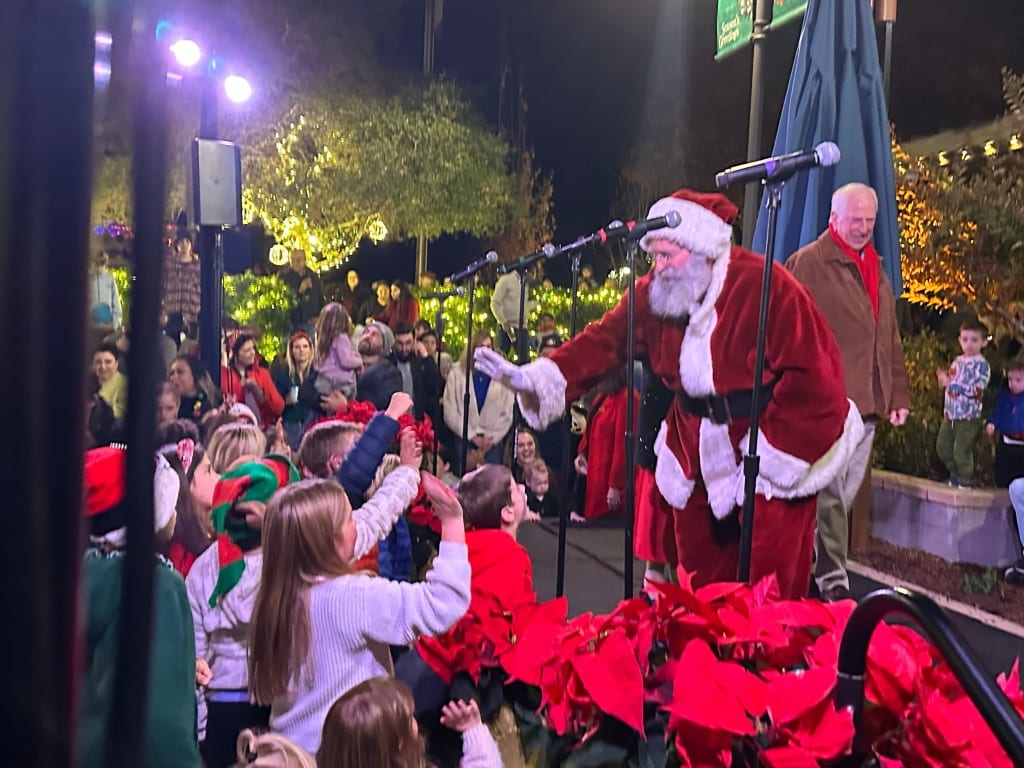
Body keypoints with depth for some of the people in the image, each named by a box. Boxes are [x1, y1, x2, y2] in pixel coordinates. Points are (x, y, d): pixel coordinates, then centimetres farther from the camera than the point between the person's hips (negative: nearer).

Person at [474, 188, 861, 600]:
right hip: (701, 460, 6)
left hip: (770, 457, -5)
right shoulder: (655, 292, -1)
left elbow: (810, 377, -20)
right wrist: (535, 378, -21)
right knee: (701, 585, 14)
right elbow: (606, 340, -6)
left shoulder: (766, 286, -19)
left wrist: (771, 458, -17)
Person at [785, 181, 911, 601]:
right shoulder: (808, 263, -3)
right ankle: (832, 578, -4)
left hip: (866, 403, 8)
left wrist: (898, 394, 18)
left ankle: (809, 566, 22)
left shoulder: (876, 271, 20)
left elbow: (890, 339, 23)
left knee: (844, 495, 11)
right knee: (829, 493, -8)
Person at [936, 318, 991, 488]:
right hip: (950, 413, 8)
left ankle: (965, 482, 13)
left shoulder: (981, 365, -13)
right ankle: (955, 474, 32)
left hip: (968, 417, -8)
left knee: (961, 451, -3)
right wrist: (944, 378, 0)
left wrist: (950, 383, -22)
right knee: (942, 446, 13)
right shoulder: (958, 361, 10)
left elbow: (975, 390, -23)